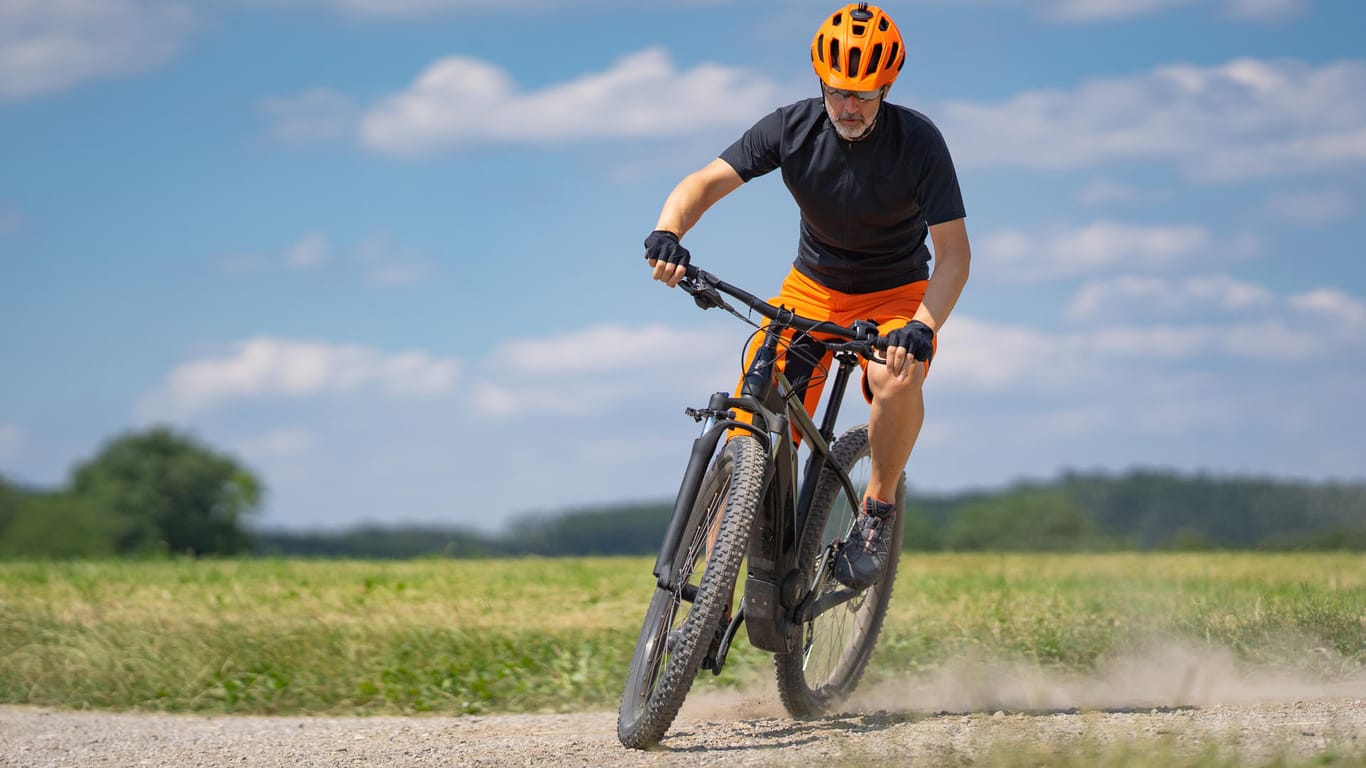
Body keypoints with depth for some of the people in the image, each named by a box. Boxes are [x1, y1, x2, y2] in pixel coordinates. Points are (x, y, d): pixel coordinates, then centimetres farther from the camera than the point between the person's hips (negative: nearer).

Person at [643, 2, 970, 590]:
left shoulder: (918, 141, -21)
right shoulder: (793, 127, -16)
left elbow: (953, 250, -24)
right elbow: (706, 182, -20)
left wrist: (922, 328, -41)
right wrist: (667, 233, -42)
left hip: (895, 294, -2)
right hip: (811, 288, 2)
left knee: (896, 379, -36)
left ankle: (877, 510, -10)